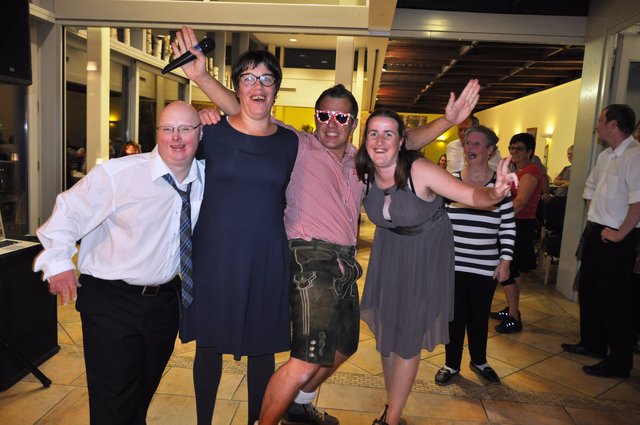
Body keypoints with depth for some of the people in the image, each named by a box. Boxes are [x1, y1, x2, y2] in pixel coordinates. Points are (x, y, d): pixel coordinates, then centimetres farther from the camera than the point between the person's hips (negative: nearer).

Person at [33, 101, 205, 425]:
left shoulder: (205, 176, -3)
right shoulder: (117, 174, -17)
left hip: (165, 297, 5)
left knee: (146, 388, 23)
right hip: (111, 300, -4)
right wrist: (58, 261, -9)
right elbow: (69, 209, -8)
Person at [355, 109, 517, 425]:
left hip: (426, 253, -4)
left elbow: (471, 195, -36)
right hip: (389, 250, 5)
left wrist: (495, 193, -55)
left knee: (409, 337, 3)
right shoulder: (364, 171, -14)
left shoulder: (419, 171, -29)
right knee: (386, 330, 13)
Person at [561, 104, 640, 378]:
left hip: (616, 239, -9)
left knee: (615, 300, 1)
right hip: (595, 233, 9)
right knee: (589, 291, 20)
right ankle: (592, 344, 37)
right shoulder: (605, 155, 11)